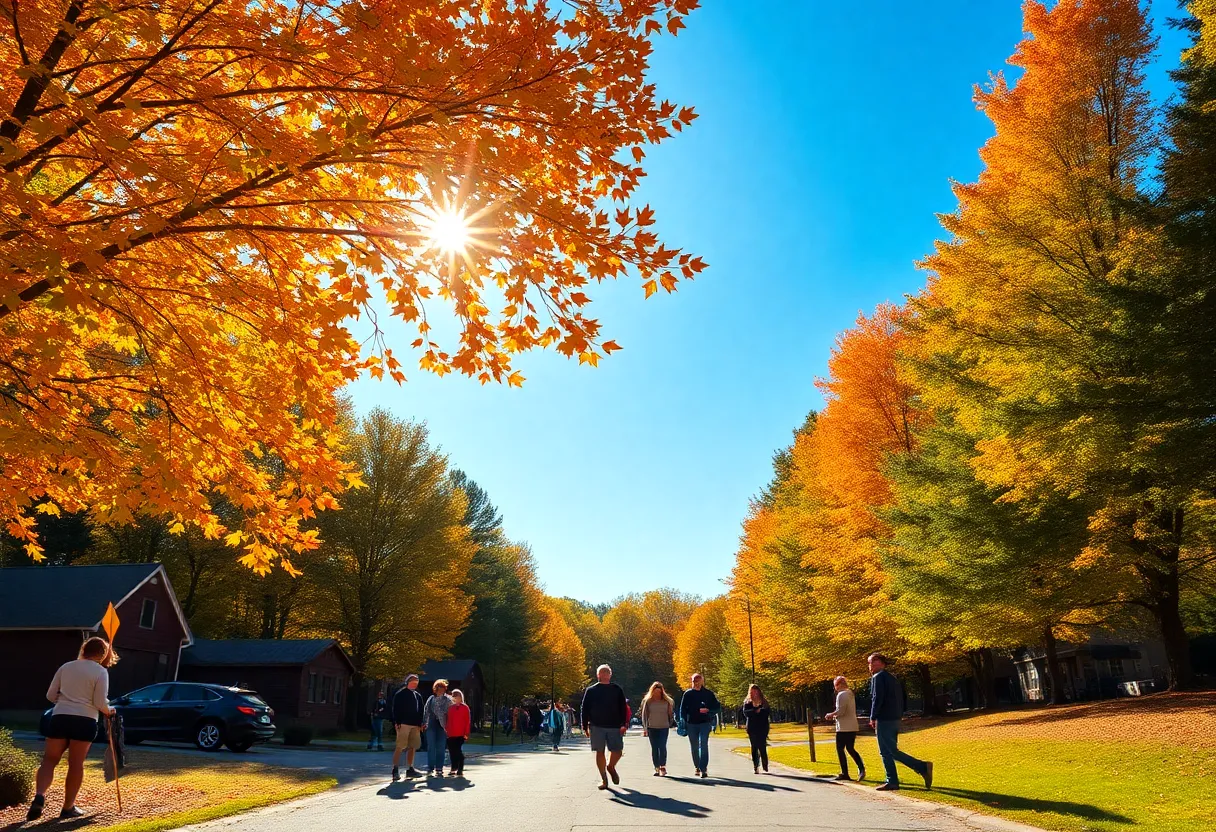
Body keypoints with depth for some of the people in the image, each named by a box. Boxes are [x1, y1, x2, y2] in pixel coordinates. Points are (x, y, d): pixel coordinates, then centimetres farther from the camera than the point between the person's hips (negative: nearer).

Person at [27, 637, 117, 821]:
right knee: (76, 764, 4)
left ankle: (39, 796, -15)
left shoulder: (66, 667, 12)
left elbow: (50, 695, 14)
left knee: (49, 760, 7)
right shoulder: (101, 671, -2)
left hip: (60, 717, 3)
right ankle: (68, 807, 10)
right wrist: (108, 711, 13)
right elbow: (100, 702, -7)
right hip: (85, 720, -3)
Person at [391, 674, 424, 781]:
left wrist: (420, 723, 8)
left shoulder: (418, 696, 16)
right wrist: (397, 723, -14)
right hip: (404, 724, -6)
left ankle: (410, 769, 18)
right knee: (399, 747, -10)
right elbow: (395, 709, -6)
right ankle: (395, 770, -9)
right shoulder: (400, 694, -1)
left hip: (415, 725, 6)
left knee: (412, 747, 10)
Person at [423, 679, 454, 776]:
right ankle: (430, 768, 8)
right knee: (431, 747, 0)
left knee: (441, 748, 1)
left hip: (442, 725, -1)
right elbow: (426, 711, 12)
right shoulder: (431, 699, 10)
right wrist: (424, 723, 6)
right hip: (431, 725, 1)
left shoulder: (448, 699, 4)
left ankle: (439, 769, 8)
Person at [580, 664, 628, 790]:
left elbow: (623, 708, 6)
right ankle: (603, 779, 14)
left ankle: (611, 767, 29)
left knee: (618, 752, -3)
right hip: (597, 726, 0)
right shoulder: (590, 691, 6)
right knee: (599, 752, 0)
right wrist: (585, 726, 0)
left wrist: (624, 724, -4)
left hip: (614, 726, 1)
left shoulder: (617, 690, 7)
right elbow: (585, 709, 6)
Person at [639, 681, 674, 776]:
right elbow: (644, 715, 6)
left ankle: (663, 767, -5)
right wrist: (645, 728, 4)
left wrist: (670, 724, 8)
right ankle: (657, 768, 11)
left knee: (662, 747, -11)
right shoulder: (647, 701, 2)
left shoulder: (666, 701, 3)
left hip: (664, 727, -1)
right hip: (652, 728, 1)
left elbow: (671, 713, 12)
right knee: (654, 748, 4)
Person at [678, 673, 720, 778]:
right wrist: (683, 722, -1)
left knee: (703, 745, -15)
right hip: (691, 723, 3)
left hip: (704, 723, -2)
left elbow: (717, 707, 5)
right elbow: (682, 709, 9)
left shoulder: (708, 693, 2)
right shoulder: (687, 694, 6)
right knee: (694, 747, 9)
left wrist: (708, 710, -13)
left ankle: (703, 769, -16)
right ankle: (697, 768, 22)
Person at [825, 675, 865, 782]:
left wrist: (831, 715, -5)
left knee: (840, 749, 0)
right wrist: (835, 715, 17)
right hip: (853, 727, 9)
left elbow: (841, 711, -21)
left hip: (844, 728, -9)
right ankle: (861, 768, -2)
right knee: (851, 749, 15)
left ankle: (844, 774, 1)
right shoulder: (850, 694, 15)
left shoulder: (841, 695, -14)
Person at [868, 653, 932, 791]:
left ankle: (923, 767, -13)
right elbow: (901, 699, 19)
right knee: (886, 752, 12)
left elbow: (877, 698, -18)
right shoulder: (892, 678, 19)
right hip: (895, 720, 9)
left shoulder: (877, 677, -9)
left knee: (891, 752, -8)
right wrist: (899, 716, 18)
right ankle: (892, 782, 10)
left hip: (884, 720, -9)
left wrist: (873, 717, -11)